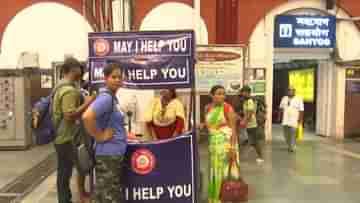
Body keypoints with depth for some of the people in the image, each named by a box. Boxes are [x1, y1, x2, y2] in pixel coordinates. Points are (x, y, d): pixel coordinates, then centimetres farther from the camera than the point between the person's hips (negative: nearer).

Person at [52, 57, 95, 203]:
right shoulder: (69, 90, -21)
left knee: (64, 172, 18)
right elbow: (70, 115, -28)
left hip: (61, 137, 10)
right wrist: (87, 103, -22)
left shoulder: (61, 87, 11)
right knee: (65, 173, 1)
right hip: (67, 139, -10)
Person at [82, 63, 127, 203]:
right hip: (108, 153, -9)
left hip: (114, 153, 9)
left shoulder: (112, 97, 10)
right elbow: (87, 117, -35)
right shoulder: (106, 97, -19)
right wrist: (99, 136, -22)